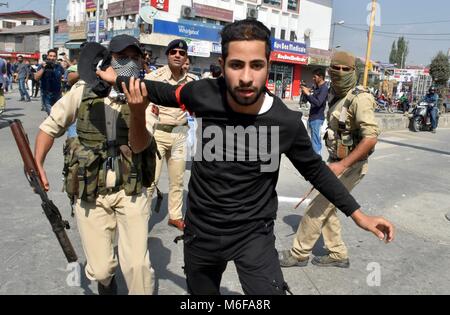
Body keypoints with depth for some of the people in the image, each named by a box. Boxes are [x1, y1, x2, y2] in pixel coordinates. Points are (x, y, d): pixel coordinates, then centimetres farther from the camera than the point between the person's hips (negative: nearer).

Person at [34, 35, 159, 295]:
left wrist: (138, 112, -36)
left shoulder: (143, 98, -5)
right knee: (100, 269, 5)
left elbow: (138, 145, -18)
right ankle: (106, 282, 41)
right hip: (90, 193, 1)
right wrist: (37, 164, -2)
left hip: (131, 191, -1)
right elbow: (51, 125, 10)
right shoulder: (84, 90, -1)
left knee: (137, 266, -9)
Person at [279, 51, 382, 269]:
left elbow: (371, 138, -27)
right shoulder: (336, 96, 9)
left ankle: (299, 254, 12)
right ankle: (338, 255, 28)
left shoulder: (359, 98, -19)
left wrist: (341, 165, -30)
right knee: (325, 208, 14)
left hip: (349, 166, -9)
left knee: (316, 209, -3)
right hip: (337, 161, 9)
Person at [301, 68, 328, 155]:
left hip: (317, 118, -9)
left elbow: (318, 103, -25)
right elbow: (311, 100, 19)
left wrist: (308, 93, -21)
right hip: (313, 117, 9)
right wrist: (305, 93, 3)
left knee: (315, 141, -8)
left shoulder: (324, 88, -14)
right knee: (316, 140, 16)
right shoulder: (317, 87, 14)